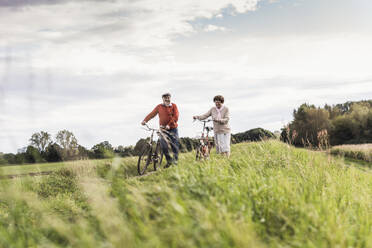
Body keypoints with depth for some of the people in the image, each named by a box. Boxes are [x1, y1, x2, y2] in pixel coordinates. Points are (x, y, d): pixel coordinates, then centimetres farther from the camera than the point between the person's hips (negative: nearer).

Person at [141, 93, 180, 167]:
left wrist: (169, 125, -22)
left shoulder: (173, 106, 1)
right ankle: (169, 160, 0)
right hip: (163, 129, 0)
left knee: (175, 143, -3)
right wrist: (145, 120, -18)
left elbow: (176, 116, -9)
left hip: (173, 128, 0)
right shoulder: (159, 107, 5)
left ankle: (175, 159, 15)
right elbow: (152, 114, -2)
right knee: (163, 144, -15)